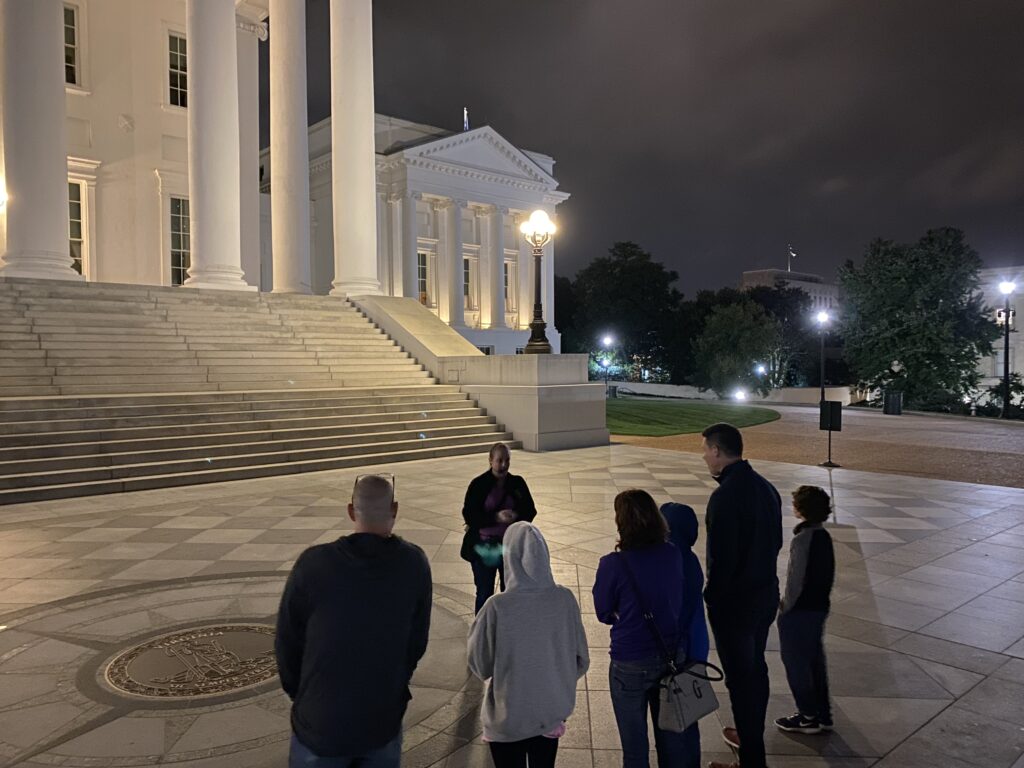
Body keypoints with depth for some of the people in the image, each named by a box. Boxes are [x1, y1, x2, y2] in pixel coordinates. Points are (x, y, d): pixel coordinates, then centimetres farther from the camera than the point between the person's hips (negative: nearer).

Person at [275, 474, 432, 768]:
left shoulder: (313, 564, -17)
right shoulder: (414, 564, -12)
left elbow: (287, 643, -7)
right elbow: (417, 642, -3)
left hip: (320, 722, -1)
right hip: (385, 721, 1)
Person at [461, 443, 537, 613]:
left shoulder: (517, 483, -1)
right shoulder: (478, 484, -10)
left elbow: (530, 511, 1)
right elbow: (469, 515, -15)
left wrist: (514, 516, -20)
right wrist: (496, 517, -27)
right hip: (484, 548, -2)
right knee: (484, 594, 9)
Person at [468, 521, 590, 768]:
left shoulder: (497, 607, -25)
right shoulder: (565, 599, -15)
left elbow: (480, 665, -11)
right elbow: (581, 659, -4)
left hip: (508, 717, -2)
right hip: (551, 711, 3)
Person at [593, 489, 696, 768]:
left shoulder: (613, 564, -21)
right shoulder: (674, 556, -8)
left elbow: (604, 614, -7)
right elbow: (677, 603, 4)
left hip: (631, 663, -4)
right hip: (673, 655, 4)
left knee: (634, 743, 16)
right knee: (671, 734, 22)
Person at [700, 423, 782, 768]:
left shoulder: (725, 496, -25)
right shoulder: (766, 487, 2)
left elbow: (722, 559, -24)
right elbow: (775, 542, 11)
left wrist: (711, 597, -10)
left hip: (734, 601, -9)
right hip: (766, 593, 9)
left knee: (740, 677, 4)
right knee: (756, 666, 23)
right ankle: (752, 736, 41)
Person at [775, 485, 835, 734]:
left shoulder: (802, 539, -23)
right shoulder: (825, 536, 3)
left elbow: (796, 580, -21)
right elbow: (829, 575, 11)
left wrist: (785, 608, -10)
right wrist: (822, 599, 19)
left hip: (798, 611, -8)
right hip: (819, 607, 8)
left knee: (795, 662, 6)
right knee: (815, 660, 17)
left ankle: (808, 716, 15)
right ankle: (823, 715, 27)